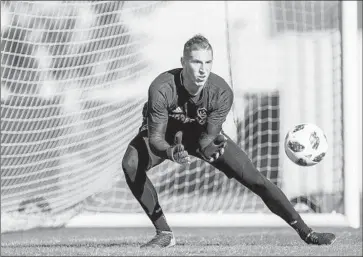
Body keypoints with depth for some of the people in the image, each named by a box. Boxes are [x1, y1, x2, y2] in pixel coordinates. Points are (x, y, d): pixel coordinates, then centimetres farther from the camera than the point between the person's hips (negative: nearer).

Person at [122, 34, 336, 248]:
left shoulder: (222, 92, -29)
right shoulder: (162, 89, -36)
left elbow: (208, 137, -23)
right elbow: (155, 138, -33)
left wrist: (209, 148, -49)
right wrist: (172, 153, -56)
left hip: (204, 134, 1)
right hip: (166, 136, -1)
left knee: (255, 179, -11)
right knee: (131, 164, -31)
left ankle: (305, 232, 2)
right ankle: (164, 233, -18)